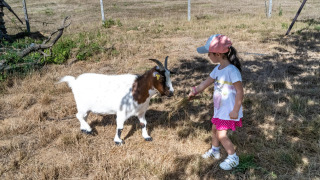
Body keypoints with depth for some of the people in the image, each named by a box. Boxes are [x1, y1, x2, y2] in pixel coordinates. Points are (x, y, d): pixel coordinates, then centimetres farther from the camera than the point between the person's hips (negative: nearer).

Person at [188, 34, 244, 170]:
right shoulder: (217, 69, 1)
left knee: (221, 134, -4)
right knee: (215, 128, 21)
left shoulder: (232, 70, -26)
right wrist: (195, 91, 6)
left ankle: (233, 158, 18)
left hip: (229, 110, -9)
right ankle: (215, 151, 45)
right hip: (219, 108, 9)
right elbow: (206, 82, 14)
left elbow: (240, 92, -23)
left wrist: (235, 110, -21)